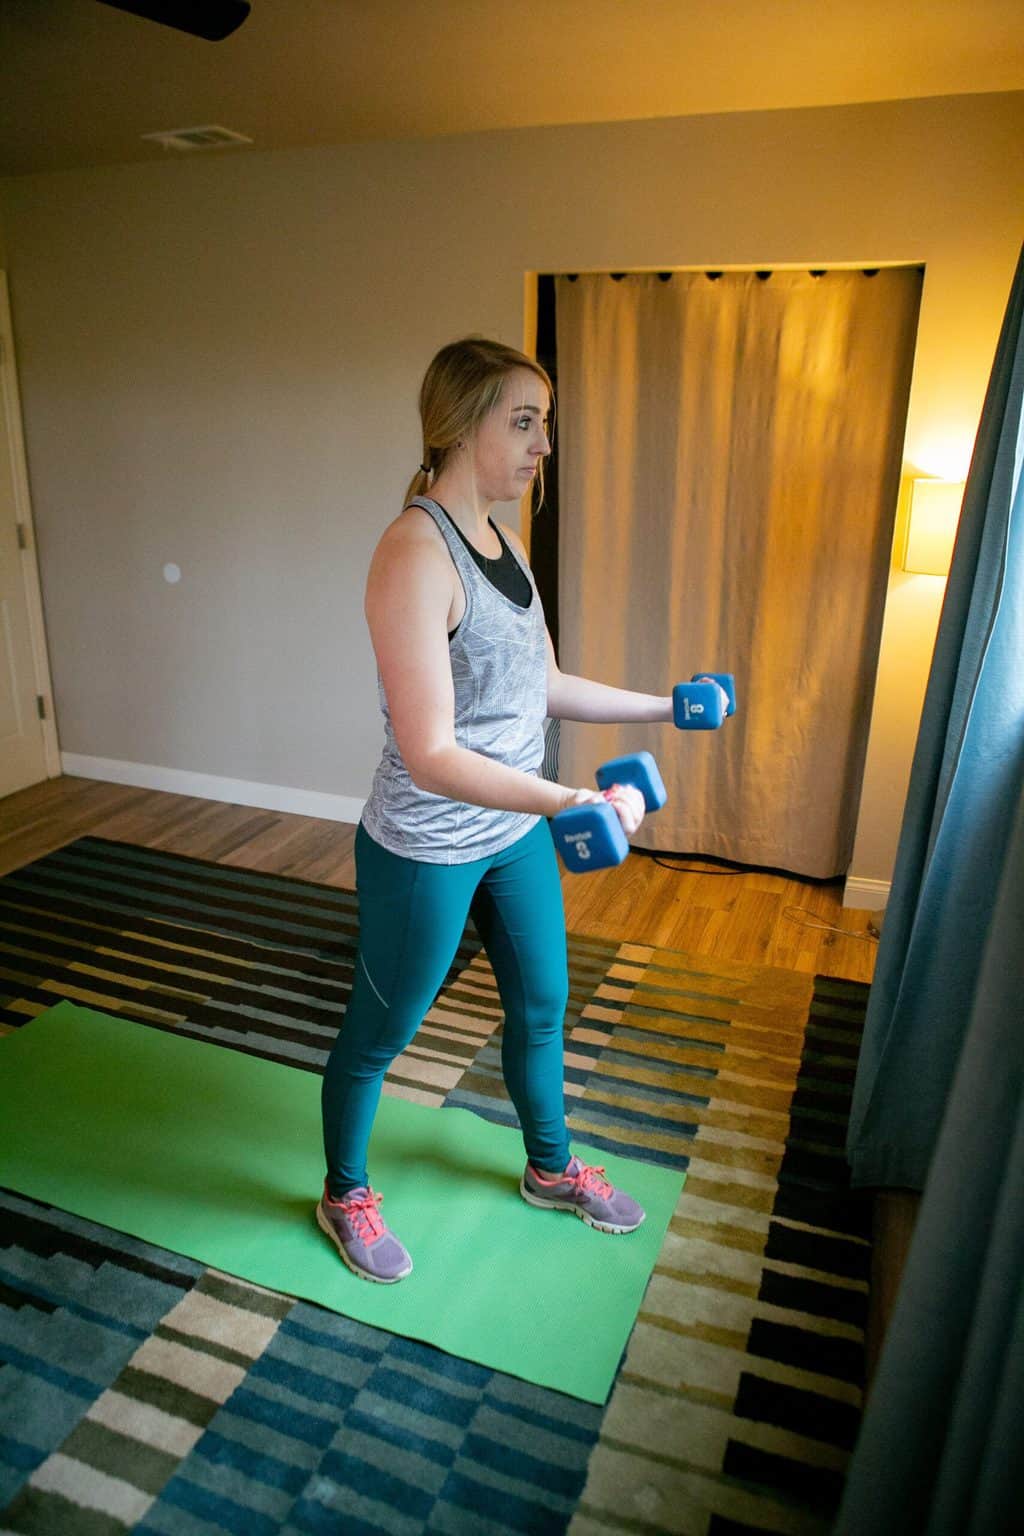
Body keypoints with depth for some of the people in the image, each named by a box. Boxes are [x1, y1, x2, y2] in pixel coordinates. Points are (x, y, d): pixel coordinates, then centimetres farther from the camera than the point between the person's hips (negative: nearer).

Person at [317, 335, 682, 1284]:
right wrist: (576, 802, -39)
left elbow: (542, 687, 12)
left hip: (516, 831, 9)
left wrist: (663, 706, 13)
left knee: (541, 1004, 23)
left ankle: (550, 1169, 50)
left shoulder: (502, 542, 3)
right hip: (426, 851, -8)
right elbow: (431, 756, -30)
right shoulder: (414, 554, -25)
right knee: (378, 1034, 15)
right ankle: (345, 1195, 42)